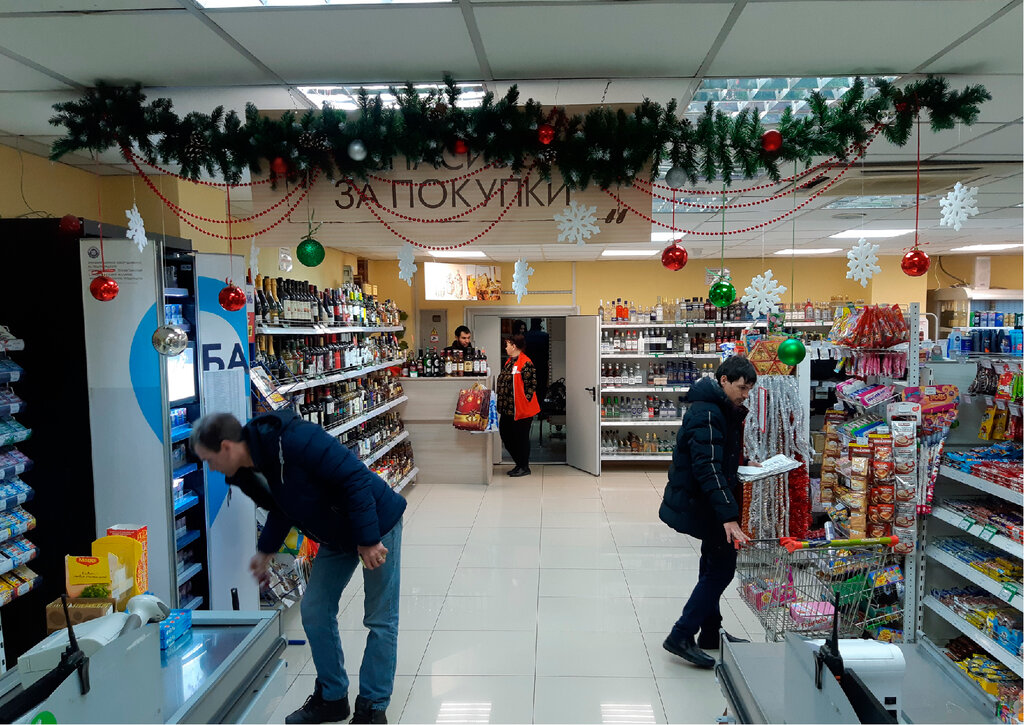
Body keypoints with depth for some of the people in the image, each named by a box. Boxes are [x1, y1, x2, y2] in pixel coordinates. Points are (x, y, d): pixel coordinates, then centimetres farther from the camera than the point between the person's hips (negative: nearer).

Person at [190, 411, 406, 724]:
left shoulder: (294, 440, -31)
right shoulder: (253, 466, -2)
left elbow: (354, 477, -31)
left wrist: (367, 540, -27)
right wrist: (265, 551, 26)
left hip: (376, 524, -9)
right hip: (337, 536, 9)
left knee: (380, 619, 2)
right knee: (315, 612, 11)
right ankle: (332, 698, 27)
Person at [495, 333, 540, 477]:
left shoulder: (526, 363, -15)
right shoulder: (509, 362, 15)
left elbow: (531, 385, -17)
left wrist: (525, 402, -17)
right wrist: (502, 403, 17)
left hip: (521, 409, -10)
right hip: (508, 408, 10)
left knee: (521, 437, 0)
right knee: (505, 435, 13)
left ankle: (524, 467, 14)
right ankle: (519, 463, 26)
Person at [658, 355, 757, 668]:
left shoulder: (723, 410, 10)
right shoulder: (706, 413, -23)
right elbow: (708, 468, -31)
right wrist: (728, 515, -35)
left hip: (703, 501, 10)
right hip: (700, 502, -10)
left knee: (715, 564, 17)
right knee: (722, 566, -7)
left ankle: (711, 632, 31)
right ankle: (681, 636, -1)